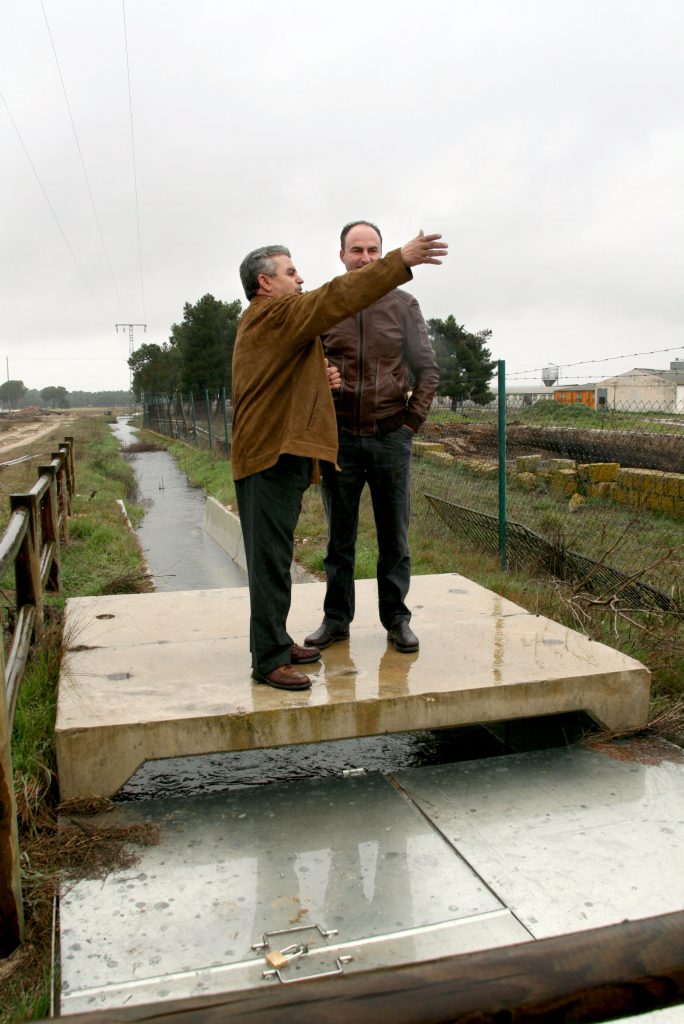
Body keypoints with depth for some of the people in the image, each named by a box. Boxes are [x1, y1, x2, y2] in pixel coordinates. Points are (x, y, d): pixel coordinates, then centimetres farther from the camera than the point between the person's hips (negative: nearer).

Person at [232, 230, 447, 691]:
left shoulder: (269, 322, 26)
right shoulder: (273, 314, -8)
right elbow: (336, 299, -19)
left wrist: (320, 381, 14)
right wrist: (400, 261, -18)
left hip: (280, 454, 11)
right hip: (271, 456, -11)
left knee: (275, 558, 15)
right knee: (271, 561, -8)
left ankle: (278, 641, 24)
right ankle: (269, 660, -3)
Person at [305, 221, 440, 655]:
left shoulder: (403, 305, 4)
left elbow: (427, 370, 5)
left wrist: (412, 422, -1)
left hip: (391, 437, 0)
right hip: (340, 437, 1)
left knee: (395, 537, 7)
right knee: (339, 537, 9)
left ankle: (397, 618, 19)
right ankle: (336, 618, 21)